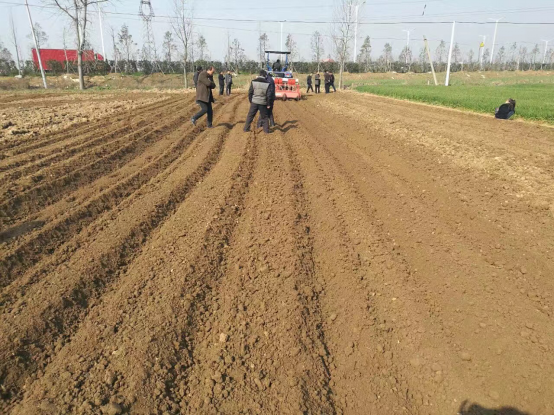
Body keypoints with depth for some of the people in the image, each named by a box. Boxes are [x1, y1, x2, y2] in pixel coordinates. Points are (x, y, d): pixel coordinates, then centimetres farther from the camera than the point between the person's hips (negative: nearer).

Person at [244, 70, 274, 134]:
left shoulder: (254, 82, -3)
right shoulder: (267, 84, -7)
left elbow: (250, 93, -1)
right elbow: (269, 95, -7)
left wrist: (250, 101, 12)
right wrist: (269, 104, 3)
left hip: (254, 102, 1)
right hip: (263, 103, -1)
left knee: (250, 116, 12)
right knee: (264, 117, 13)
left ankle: (246, 129, 15)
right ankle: (266, 130, 15)